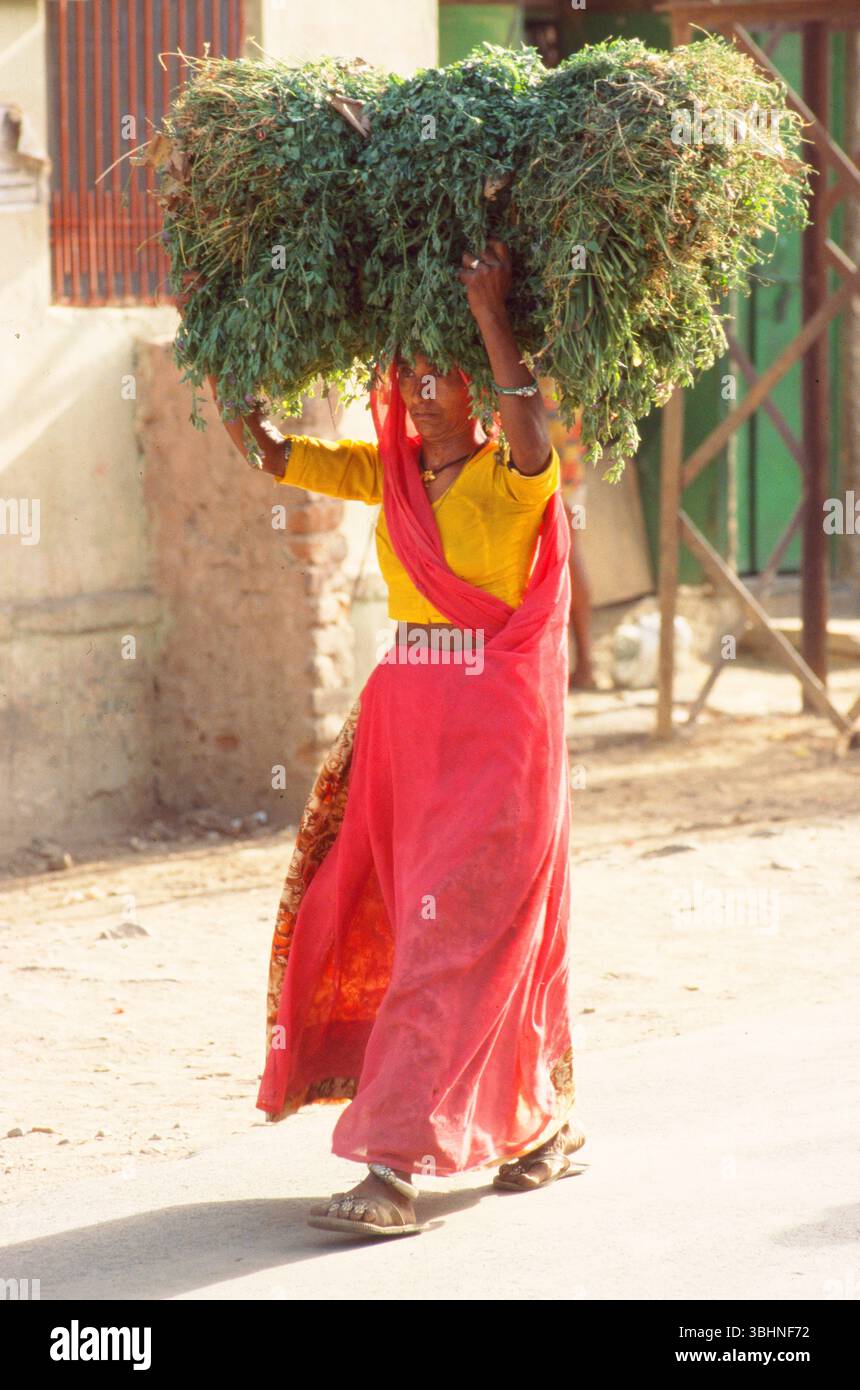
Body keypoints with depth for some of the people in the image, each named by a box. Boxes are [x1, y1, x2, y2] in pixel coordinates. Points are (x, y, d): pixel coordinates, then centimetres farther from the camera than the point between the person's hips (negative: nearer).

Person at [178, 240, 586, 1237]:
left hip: (497, 724, -7)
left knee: (455, 938, -9)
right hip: (404, 718, 7)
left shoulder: (513, 476, -7)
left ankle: (396, 1167, -13)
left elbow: (530, 435, -30)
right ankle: (545, 1123, 30)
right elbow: (267, 452, 12)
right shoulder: (390, 471, 11)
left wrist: (492, 317, -27)